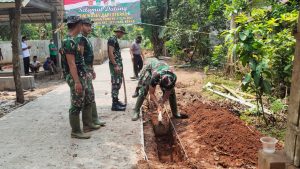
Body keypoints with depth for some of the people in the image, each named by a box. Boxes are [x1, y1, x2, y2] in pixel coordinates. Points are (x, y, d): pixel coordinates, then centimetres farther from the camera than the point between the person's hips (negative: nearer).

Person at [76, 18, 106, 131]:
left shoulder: (86, 39, 17)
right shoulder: (80, 38, -15)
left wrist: (92, 70, 23)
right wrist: (85, 72, -25)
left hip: (88, 70, 11)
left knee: (91, 96, 16)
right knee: (87, 98, -5)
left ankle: (94, 120, 27)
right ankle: (87, 124, 4)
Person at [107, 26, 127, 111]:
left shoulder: (115, 40, 19)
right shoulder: (112, 39, -11)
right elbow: (110, 53, -20)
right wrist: (115, 65, -23)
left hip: (118, 64, 10)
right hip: (115, 65, -10)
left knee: (118, 83, 14)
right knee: (115, 84, -8)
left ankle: (116, 101, 22)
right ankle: (114, 104, -3)